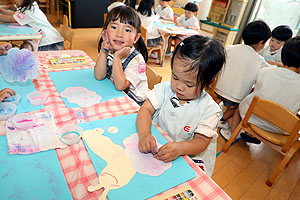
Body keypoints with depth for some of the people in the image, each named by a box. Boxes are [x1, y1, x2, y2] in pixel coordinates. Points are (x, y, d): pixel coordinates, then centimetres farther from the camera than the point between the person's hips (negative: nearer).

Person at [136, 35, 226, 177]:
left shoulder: (209, 109, -14)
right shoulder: (165, 88, -7)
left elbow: (202, 140, -15)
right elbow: (146, 110, -12)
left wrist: (179, 148, -37)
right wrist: (144, 134, -33)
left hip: (190, 156, -2)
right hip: (157, 145, 3)